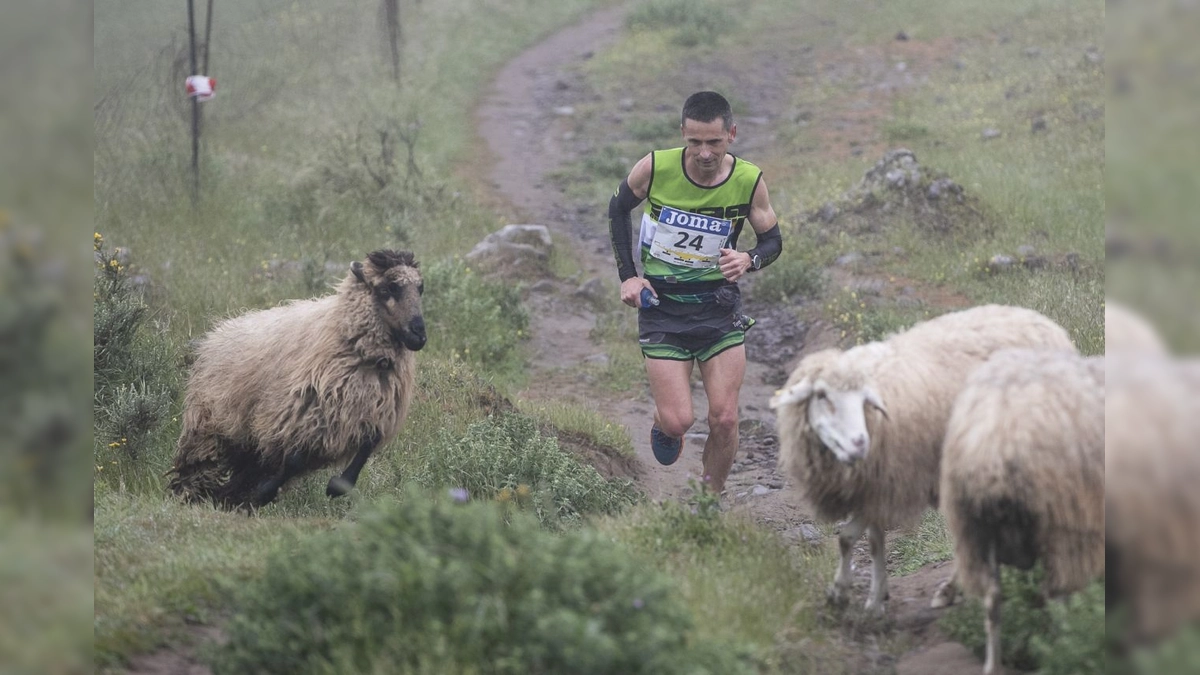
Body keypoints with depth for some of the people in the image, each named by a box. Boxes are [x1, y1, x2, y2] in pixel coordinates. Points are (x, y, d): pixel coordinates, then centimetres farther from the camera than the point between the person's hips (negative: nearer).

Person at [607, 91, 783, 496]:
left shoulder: (749, 181, -11)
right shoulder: (655, 168, -14)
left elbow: (773, 241, 3)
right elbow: (619, 207, 6)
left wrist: (749, 261, -20)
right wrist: (627, 275, 0)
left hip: (719, 309, 1)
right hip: (661, 307, -1)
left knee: (724, 419, -7)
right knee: (678, 421, -9)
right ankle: (665, 425, 29)